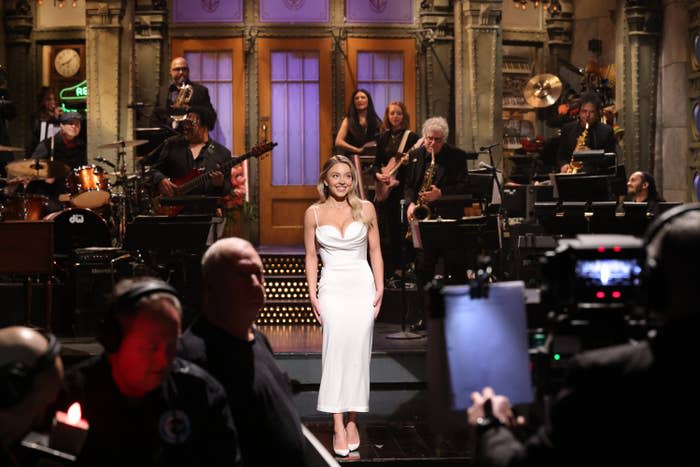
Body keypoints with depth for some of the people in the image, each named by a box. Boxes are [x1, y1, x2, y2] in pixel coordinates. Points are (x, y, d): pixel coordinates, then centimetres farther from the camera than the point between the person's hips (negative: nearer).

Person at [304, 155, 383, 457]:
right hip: (332, 287, -1)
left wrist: (379, 288, 3)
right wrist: (312, 294, 0)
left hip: (362, 285, 1)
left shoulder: (365, 209, 7)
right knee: (336, 347, -13)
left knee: (358, 352, -3)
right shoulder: (314, 213, 5)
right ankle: (338, 426, -13)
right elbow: (311, 256, 8)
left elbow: (375, 251, 11)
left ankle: (352, 420, 5)